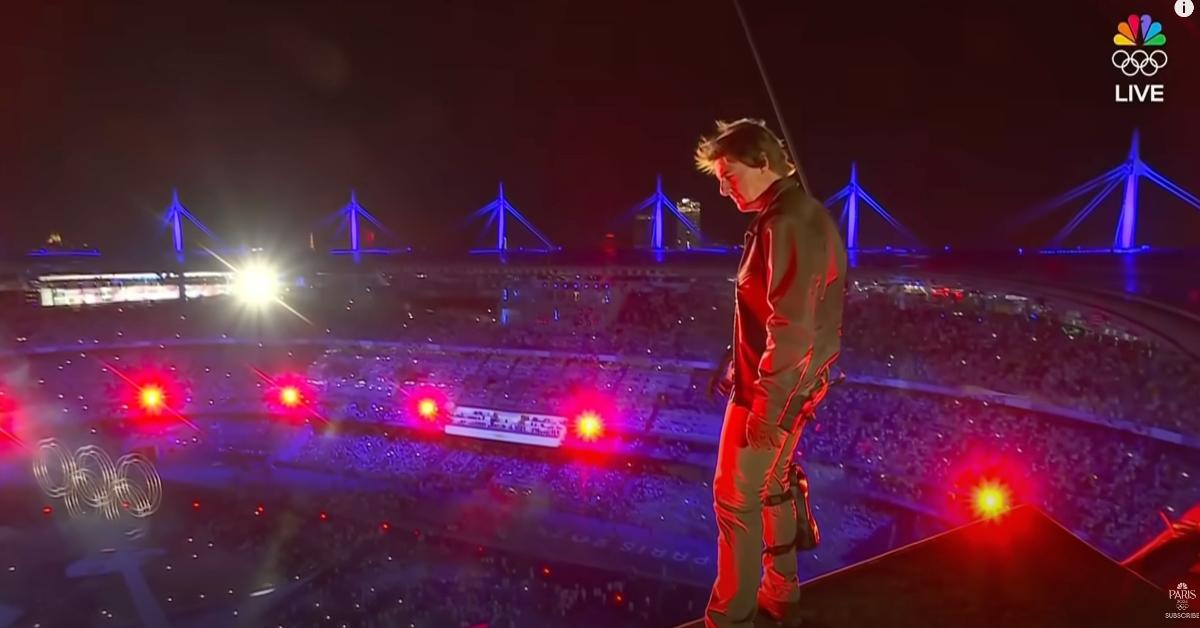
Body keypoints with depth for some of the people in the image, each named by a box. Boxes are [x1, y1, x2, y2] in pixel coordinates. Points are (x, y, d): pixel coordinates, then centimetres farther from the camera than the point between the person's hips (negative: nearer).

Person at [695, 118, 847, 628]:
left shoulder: (789, 224, -21)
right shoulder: (796, 217, 10)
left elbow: (793, 329, -27)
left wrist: (766, 407, -23)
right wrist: (738, 367, 18)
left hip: (772, 392, -10)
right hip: (783, 384, 10)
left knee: (735, 499, 3)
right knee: (772, 487, 22)